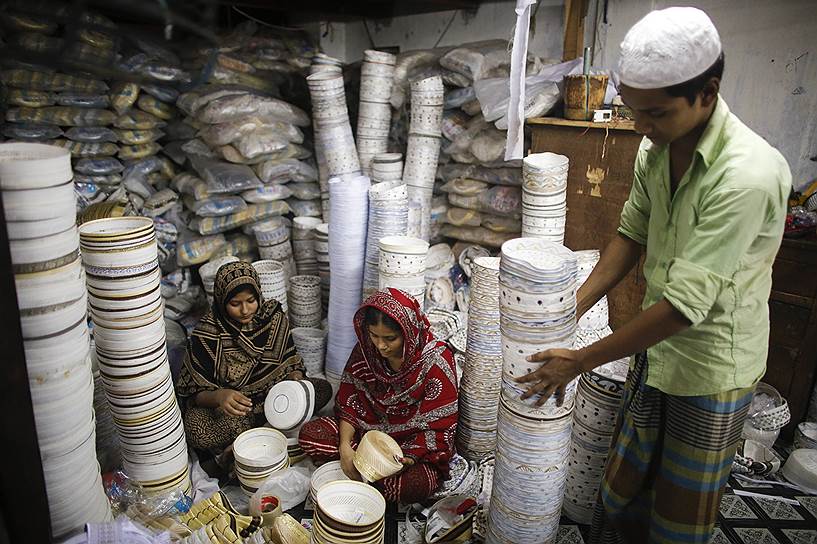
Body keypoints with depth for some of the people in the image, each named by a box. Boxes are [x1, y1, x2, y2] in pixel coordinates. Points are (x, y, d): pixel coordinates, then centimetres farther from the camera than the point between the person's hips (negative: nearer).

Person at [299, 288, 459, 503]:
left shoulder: (436, 362, -22)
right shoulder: (365, 350, -8)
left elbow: (439, 426, -19)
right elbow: (348, 401, -2)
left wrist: (409, 457, -31)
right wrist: (345, 446, -17)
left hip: (413, 443, -4)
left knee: (415, 485, -35)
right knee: (310, 435, -13)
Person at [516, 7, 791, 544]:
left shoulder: (747, 175, -29)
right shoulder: (657, 148, -4)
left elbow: (685, 305, -30)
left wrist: (581, 360, -23)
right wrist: (573, 306, -4)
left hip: (711, 366, -6)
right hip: (656, 348, 6)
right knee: (623, 485, 22)